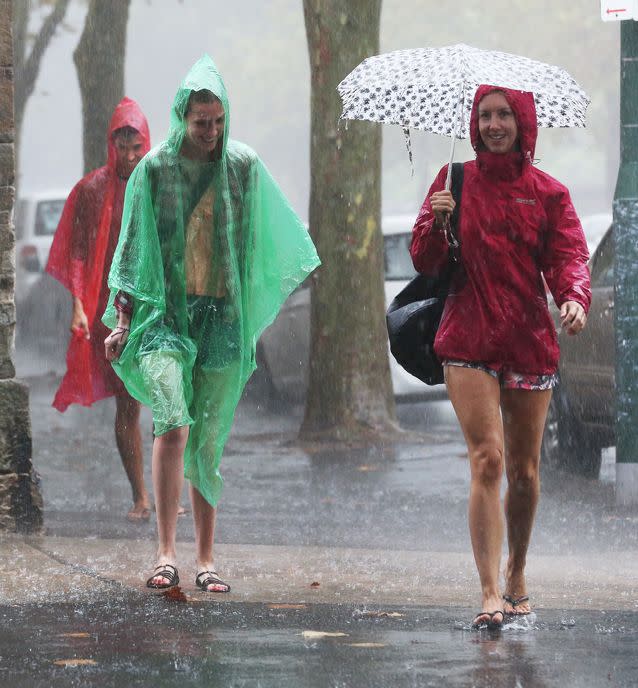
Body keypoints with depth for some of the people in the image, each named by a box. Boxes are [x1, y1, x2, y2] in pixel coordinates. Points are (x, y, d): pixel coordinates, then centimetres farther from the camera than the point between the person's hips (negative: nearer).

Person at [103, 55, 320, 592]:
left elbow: (277, 236, 14)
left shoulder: (244, 166, 5)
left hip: (223, 315, 2)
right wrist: (122, 319, 2)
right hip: (165, 311, -2)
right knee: (173, 423, -20)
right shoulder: (154, 168, 2)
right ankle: (167, 552, -21)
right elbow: (132, 246, 6)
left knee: (210, 440, 4)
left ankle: (206, 558, 11)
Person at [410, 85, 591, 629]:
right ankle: (491, 592, -17)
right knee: (487, 459, -14)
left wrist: (575, 298, -25)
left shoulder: (547, 193, 6)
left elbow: (568, 255, -4)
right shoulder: (456, 181, 6)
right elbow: (425, 264, 5)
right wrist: (437, 225, -16)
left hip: (529, 342, 1)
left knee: (524, 471, 8)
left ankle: (517, 574, 31)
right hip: (469, 343, -1)